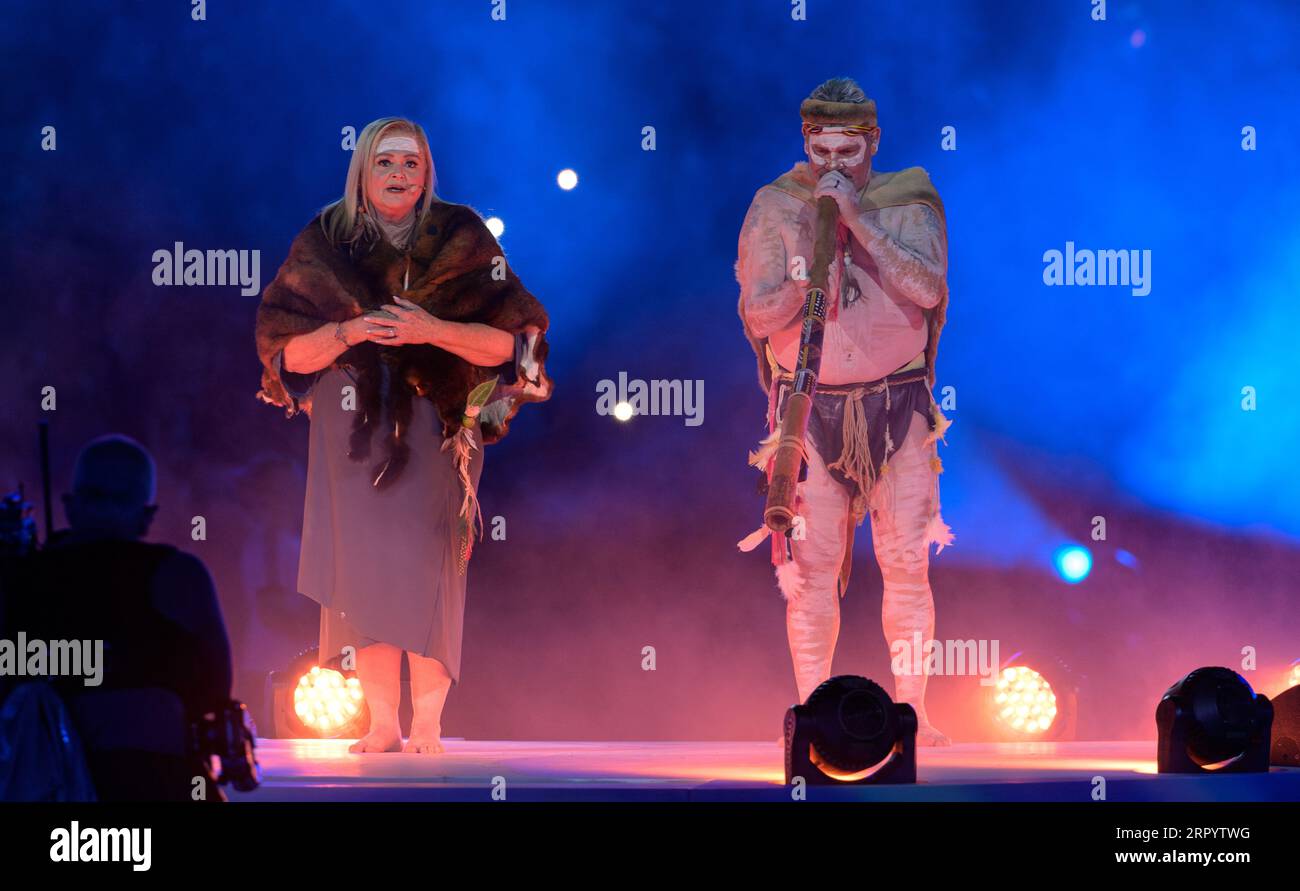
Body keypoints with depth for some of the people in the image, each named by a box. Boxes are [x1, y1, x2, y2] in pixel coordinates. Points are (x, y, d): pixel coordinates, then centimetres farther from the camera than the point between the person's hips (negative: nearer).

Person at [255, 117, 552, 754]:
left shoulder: (461, 242, 2)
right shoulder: (323, 245, 6)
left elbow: (509, 341, -3)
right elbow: (286, 349, 4)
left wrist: (433, 330, -17)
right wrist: (346, 332, -13)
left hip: (436, 431, -1)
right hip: (352, 432, 1)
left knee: (428, 571, -9)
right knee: (363, 570, -4)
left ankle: (427, 724, -5)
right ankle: (382, 724, 1)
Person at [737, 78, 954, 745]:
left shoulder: (908, 204, 2)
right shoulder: (774, 209, 3)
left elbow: (927, 288, -15)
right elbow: (760, 315, -4)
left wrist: (858, 220, -19)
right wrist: (812, 270, -19)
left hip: (896, 407, 0)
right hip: (811, 410, 0)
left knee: (907, 563, -2)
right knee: (812, 565, -4)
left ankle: (911, 712, 5)